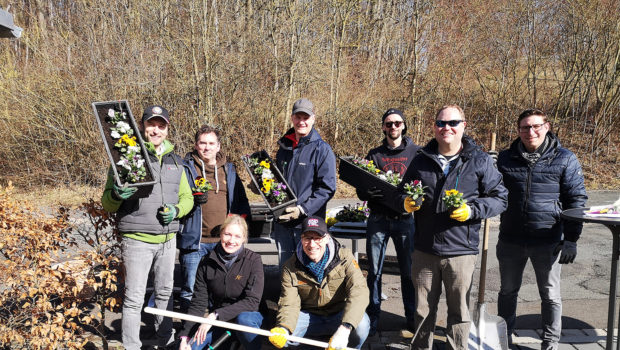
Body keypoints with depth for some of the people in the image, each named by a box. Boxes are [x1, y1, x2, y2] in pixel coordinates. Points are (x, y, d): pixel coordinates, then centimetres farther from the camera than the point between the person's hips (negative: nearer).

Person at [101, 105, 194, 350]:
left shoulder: (176, 162, 12)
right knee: (134, 298, -1)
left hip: (168, 239, 5)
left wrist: (177, 210, -5)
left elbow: (187, 197, 17)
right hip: (137, 240, -5)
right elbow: (107, 203, 0)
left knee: (165, 292, 18)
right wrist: (116, 195, -24)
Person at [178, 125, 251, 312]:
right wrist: (193, 199, -17)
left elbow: (242, 201, 19)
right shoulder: (186, 168, 3)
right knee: (190, 290, 1)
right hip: (194, 241, -3)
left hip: (223, 241, 4)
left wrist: (240, 218, 1)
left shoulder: (229, 170, 15)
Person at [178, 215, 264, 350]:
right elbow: (198, 303, -2)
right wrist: (185, 336, -14)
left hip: (247, 315, -3)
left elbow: (252, 301, -20)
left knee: (244, 319, -36)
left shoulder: (253, 260, -12)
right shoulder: (206, 263, -3)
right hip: (217, 322, 3)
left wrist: (216, 315, -27)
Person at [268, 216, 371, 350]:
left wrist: (344, 328, -43)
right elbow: (289, 303, -12)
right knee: (279, 335, -25)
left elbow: (359, 291, -27)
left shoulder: (344, 257, -14)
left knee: (361, 323, -33)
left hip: (339, 316, -1)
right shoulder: (290, 267, -8)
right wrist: (282, 328, -36)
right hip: (309, 317, 1)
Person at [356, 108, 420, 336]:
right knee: (374, 270, 5)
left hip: (405, 218, -1)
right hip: (378, 219, 2)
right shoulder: (374, 155, 11)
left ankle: (412, 316, 20)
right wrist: (370, 192, -15)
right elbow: (362, 191, 8)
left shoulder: (416, 152, 5)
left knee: (408, 270, 5)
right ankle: (372, 317, 17)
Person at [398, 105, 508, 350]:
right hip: (424, 250, 3)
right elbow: (403, 191, 18)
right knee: (423, 309, 15)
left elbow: (499, 198, 0)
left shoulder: (480, 161, 0)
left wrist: (472, 210, -16)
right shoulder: (421, 160, 8)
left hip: (461, 251, -2)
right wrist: (406, 202, -5)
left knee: (459, 311, 10)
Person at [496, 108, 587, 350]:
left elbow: (576, 200, -2)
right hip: (511, 240, 3)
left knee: (550, 295, 12)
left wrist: (571, 239, -7)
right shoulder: (506, 158, 4)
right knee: (507, 291, 15)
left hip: (548, 241, -2)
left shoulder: (565, 160, -3)